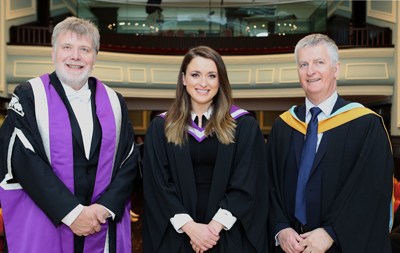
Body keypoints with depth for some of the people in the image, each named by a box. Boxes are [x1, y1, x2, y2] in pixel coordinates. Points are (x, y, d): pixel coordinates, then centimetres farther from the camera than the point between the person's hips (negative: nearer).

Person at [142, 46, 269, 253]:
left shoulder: (244, 125, -1)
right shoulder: (160, 127, 2)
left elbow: (247, 184, -6)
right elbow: (157, 184, -3)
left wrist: (216, 226, -14)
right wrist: (189, 226, -13)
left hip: (229, 235, 0)